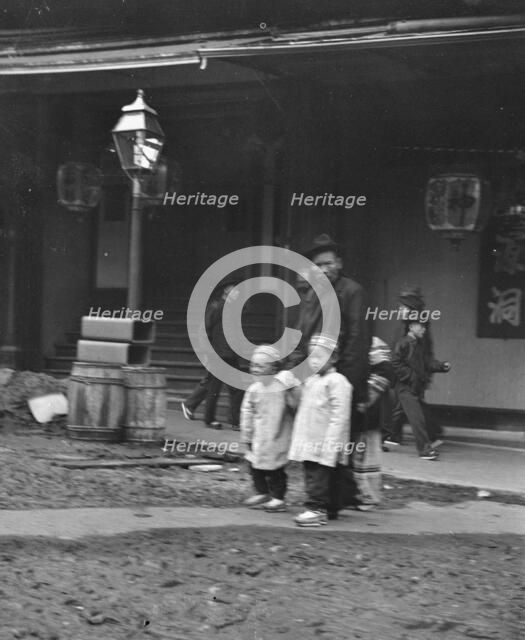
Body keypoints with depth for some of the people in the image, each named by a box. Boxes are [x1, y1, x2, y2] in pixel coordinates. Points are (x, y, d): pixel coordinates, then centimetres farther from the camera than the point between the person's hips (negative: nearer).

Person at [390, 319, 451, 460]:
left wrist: (441, 366, 0)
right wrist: (411, 376, -20)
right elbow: (396, 364, -17)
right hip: (406, 388, -9)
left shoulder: (419, 345, 16)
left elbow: (426, 362, 16)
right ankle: (425, 448, -15)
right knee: (417, 417, -13)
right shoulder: (403, 344, -11)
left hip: (417, 388, 9)